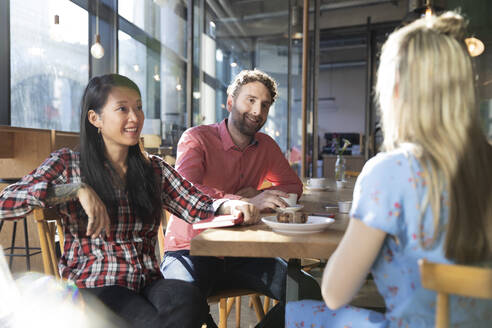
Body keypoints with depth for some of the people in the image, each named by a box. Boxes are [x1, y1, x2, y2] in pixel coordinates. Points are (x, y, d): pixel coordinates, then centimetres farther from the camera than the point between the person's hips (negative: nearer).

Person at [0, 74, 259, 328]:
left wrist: (230, 207, -16)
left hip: (148, 282, 3)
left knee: (189, 300, -31)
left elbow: (199, 208, 5)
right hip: (93, 286, -2)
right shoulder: (68, 165, 4)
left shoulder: (154, 169, 14)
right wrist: (78, 189, -20)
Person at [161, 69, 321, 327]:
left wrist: (259, 194, -7)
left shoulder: (266, 146, 8)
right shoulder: (196, 138, -9)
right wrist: (248, 202, -34)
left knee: (308, 291, -11)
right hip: (191, 249, -4)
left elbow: (293, 186, 15)